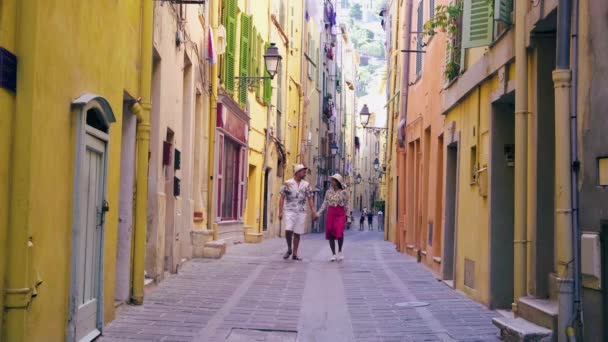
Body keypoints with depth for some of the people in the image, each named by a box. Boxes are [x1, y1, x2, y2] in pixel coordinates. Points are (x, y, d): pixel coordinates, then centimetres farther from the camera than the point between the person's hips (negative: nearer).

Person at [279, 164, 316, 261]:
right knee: (288, 230, -18)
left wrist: (313, 212, 1)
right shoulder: (287, 184, -1)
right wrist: (280, 212, -8)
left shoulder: (306, 185, 7)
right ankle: (289, 249, 5)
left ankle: (295, 254, 11)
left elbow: (310, 199, 9)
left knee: (297, 233, 3)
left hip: (301, 212, 3)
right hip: (290, 211, -3)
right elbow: (282, 198, 0)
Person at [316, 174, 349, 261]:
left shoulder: (344, 192, -1)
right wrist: (318, 213, 3)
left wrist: (347, 216, 2)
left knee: (339, 232, -18)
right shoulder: (329, 192, 8)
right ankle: (333, 254, 12)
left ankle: (340, 252, 4)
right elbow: (325, 204, 10)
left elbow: (346, 205, 2)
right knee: (330, 234, 1)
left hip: (340, 214, -4)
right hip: (330, 213, 4)